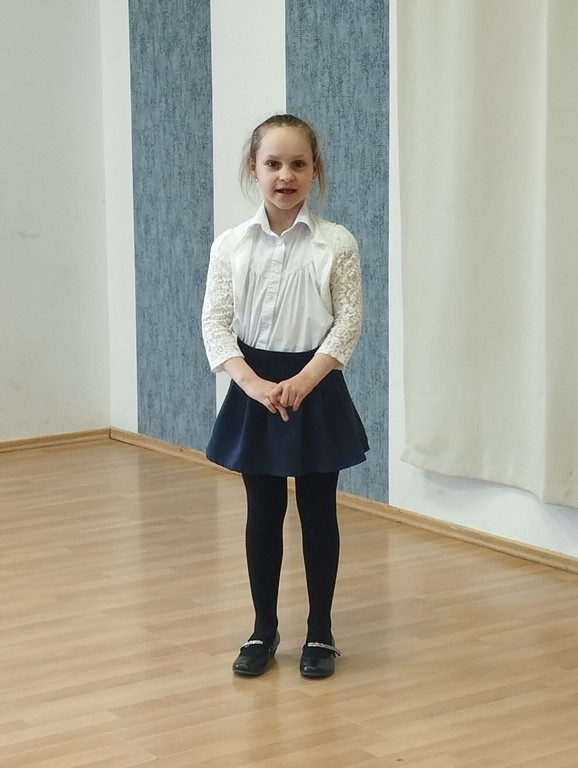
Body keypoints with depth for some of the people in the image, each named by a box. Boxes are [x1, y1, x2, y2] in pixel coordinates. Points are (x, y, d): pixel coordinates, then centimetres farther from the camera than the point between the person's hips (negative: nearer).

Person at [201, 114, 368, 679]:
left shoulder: (337, 243, -4)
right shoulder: (230, 246, -1)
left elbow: (348, 322, -7)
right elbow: (215, 324, -5)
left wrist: (303, 381, -19)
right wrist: (256, 385, -18)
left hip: (316, 388, -1)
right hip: (255, 388, 1)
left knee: (318, 511, 8)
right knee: (262, 512, 10)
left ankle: (320, 631, 20)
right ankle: (263, 629, 22)